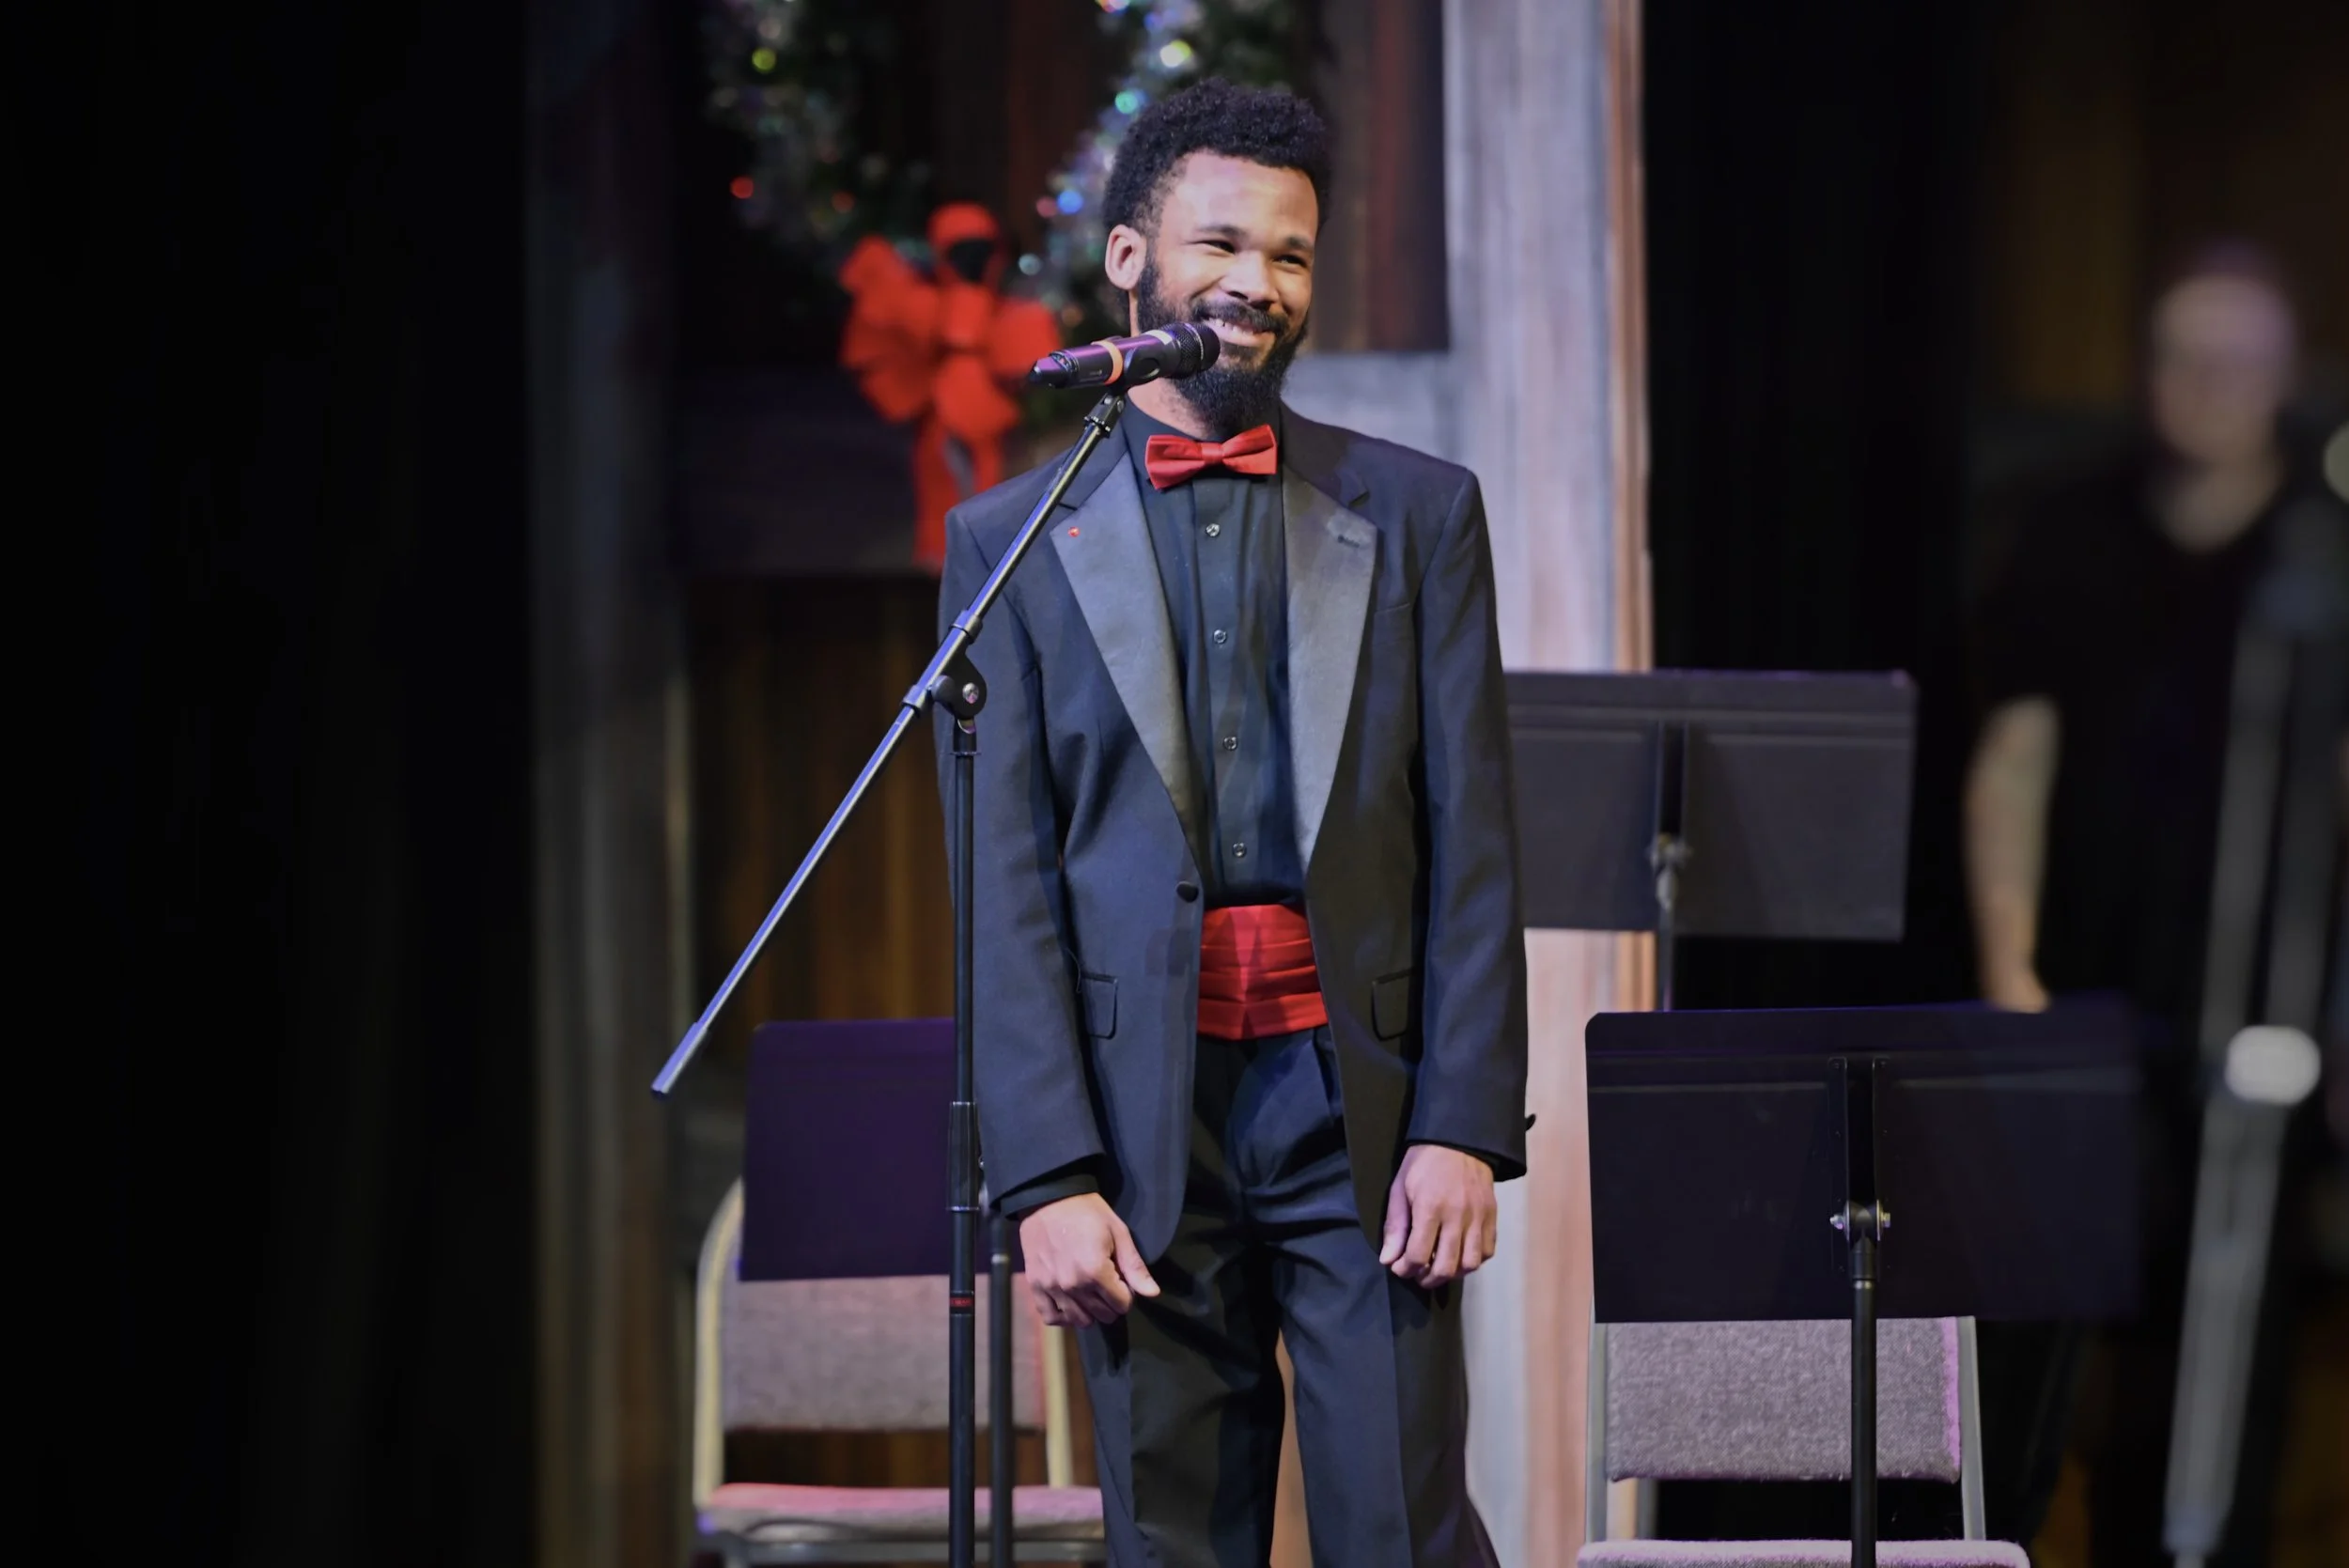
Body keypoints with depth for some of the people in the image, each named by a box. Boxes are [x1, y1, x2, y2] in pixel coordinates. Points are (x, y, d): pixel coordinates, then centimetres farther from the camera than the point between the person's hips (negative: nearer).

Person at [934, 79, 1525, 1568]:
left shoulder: (1416, 512, 9)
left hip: (1358, 1103, 0)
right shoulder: (1014, 541, 7)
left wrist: (1465, 1126, -5)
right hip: (1147, 1121, 0)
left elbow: (1473, 844, 5)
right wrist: (1048, 1177, -6)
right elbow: (1005, 884, 3)